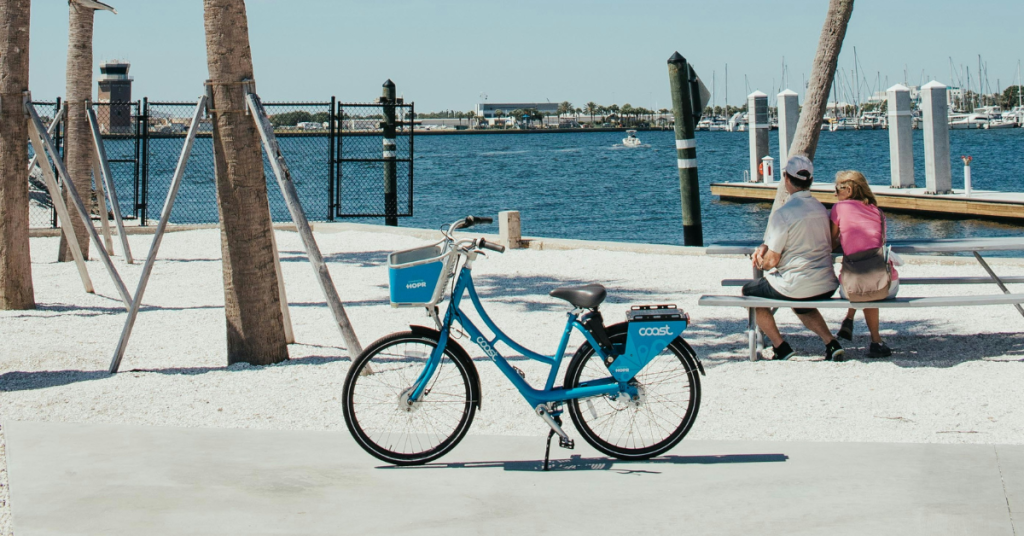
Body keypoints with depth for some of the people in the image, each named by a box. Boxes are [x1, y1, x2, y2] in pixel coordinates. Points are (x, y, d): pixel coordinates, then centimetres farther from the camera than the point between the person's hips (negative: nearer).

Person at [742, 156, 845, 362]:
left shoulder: (783, 213, -18)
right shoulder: (821, 209, 4)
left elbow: (772, 260, -15)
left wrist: (761, 262, 8)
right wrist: (765, 247, 11)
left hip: (796, 287, -7)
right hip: (827, 287, 7)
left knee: (749, 292, 19)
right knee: (800, 304, 40)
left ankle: (781, 347, 11)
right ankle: (831, 343, 19)